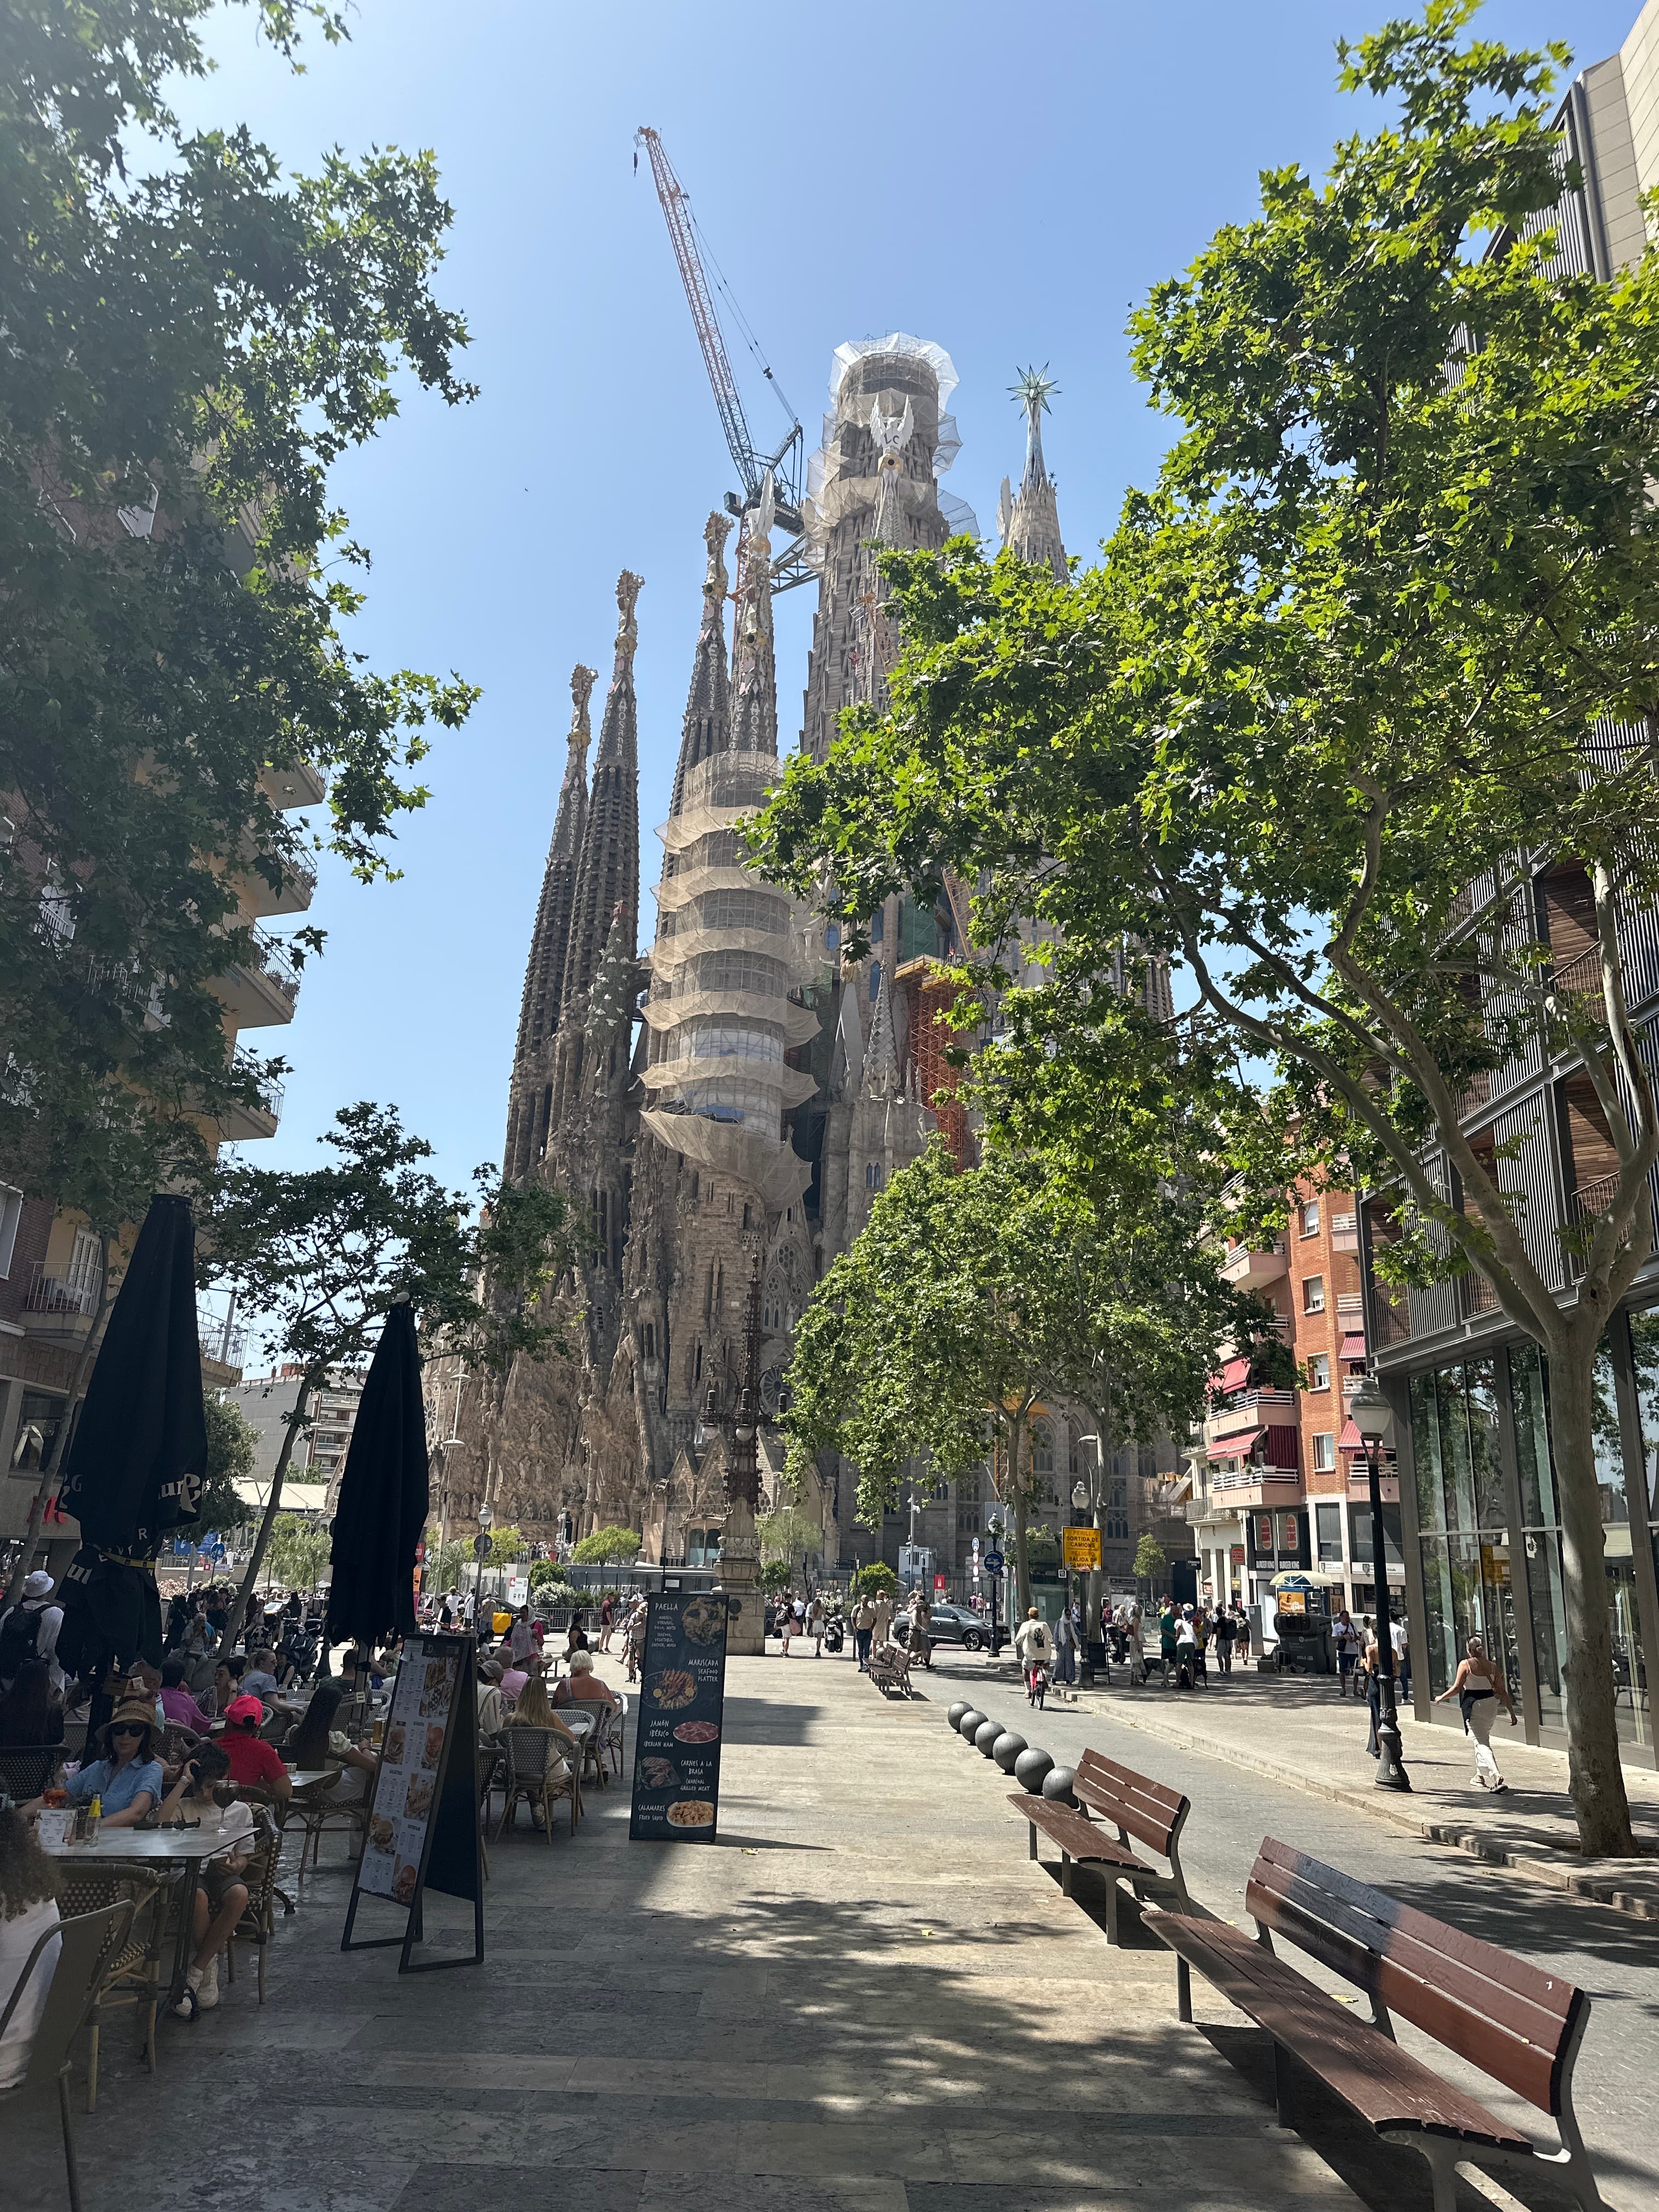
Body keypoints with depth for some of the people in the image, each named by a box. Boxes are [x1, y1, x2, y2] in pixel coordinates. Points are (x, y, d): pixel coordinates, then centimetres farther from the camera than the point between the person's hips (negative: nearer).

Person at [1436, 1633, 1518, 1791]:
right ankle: (1481, 1776, 34)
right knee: (1484, 1739, 23)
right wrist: (1512, 1713, 6)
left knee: (1481, 1743, -6)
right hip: (1490, 1706, 6)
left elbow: (1456, 1689, -11)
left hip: (1473, 1706, -6)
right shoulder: (1491, 1666, 4)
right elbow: (1503, 1692, 2)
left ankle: (1497, 1778, -22)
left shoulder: (1465, 1664, -9)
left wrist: (1441, 1698, 5)